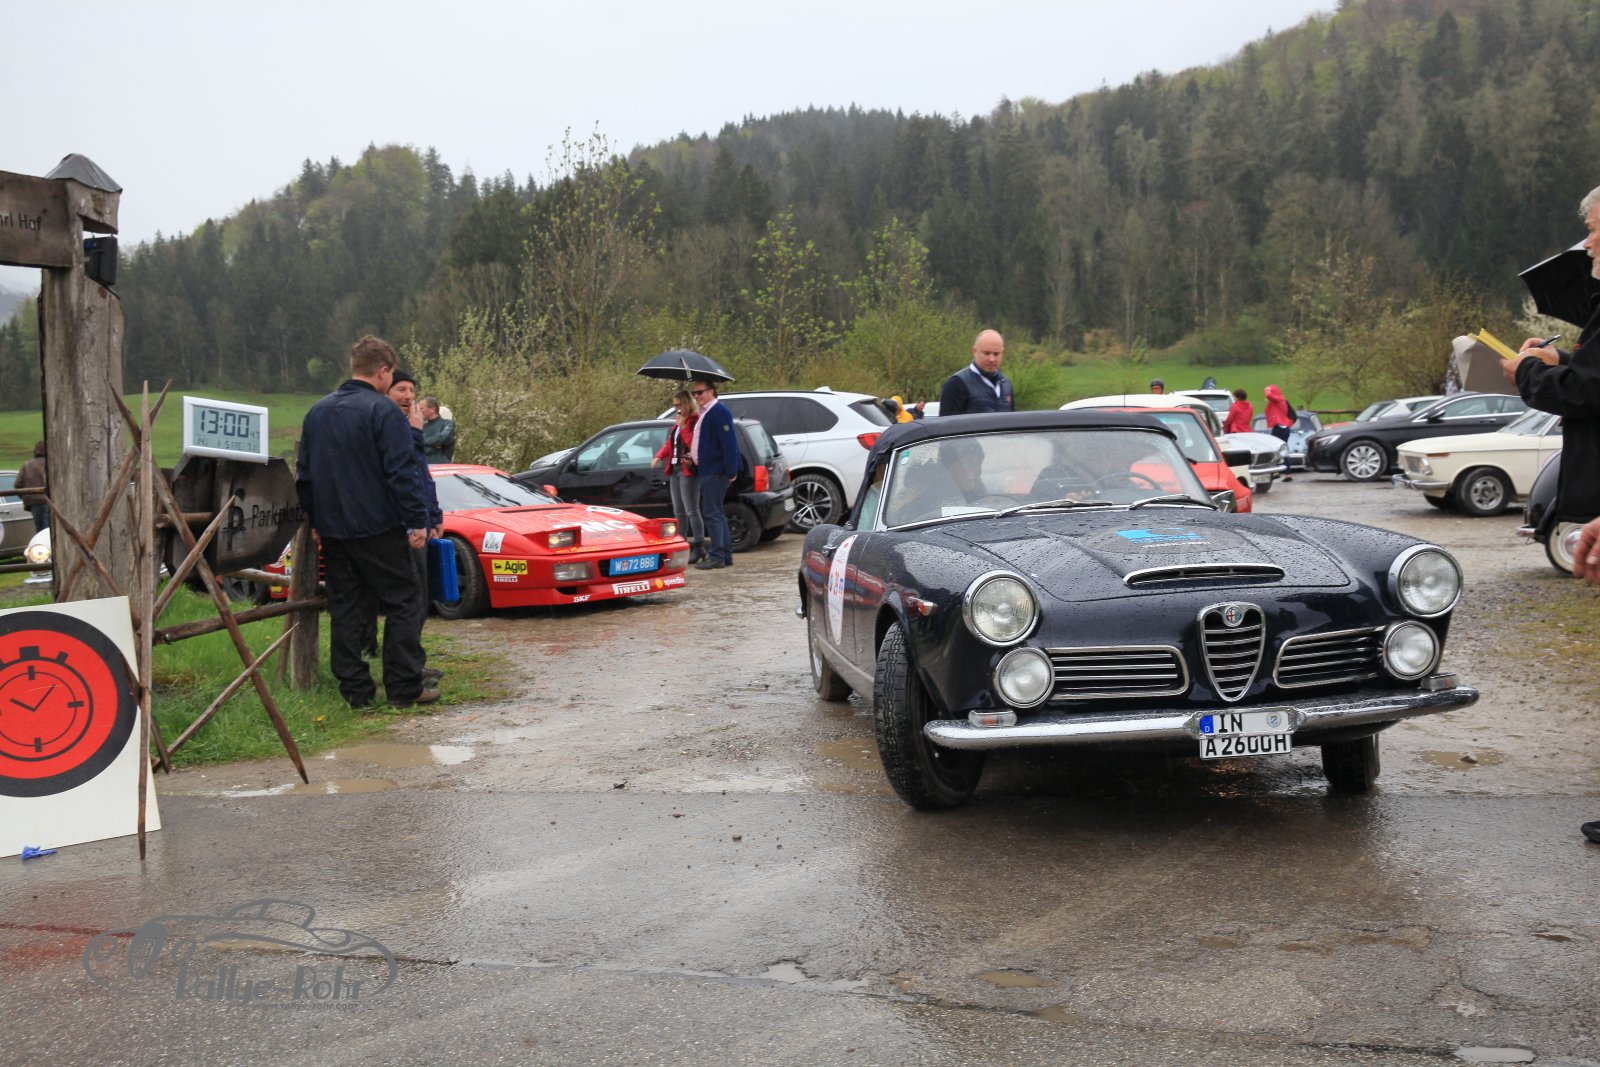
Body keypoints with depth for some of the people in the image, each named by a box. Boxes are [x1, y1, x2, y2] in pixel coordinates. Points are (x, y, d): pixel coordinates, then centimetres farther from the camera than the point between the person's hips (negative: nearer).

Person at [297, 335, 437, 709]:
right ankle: (404, 688, -1)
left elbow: (304, 472, 20)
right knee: (404, 604, 1)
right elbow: (402, 471, -16)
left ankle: (355, 690, 12)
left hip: (332, 529, 7)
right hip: (377, 528, -7)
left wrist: (315, 519, 26)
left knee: (345, 609, 10)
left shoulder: (317, 411, 14)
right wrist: (417, 521, -13)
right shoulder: (382, 410, -10)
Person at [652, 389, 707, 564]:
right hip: (675, 469, 9)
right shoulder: (678, 422, 18)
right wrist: (659, 456, 6)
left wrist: (683, 427, -19)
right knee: (679, 511, 11)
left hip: (688, 470, -9)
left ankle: (699, 547, -6)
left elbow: (694, 444, -18)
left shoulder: (696, 421, -9)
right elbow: (670, 444, 21)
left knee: (691, 510, -9)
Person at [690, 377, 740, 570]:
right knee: (715, 513, 14)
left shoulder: (719, 412, -14)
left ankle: (717, 556, -4)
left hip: (716, 472, -10)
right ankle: (726, 555, 20)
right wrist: (694, 455, 11)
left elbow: (729, 443, -19)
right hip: (706, 470, 10)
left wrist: (731, 471, -22)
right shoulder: (705, 413, 16)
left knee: (712, 513, -8)